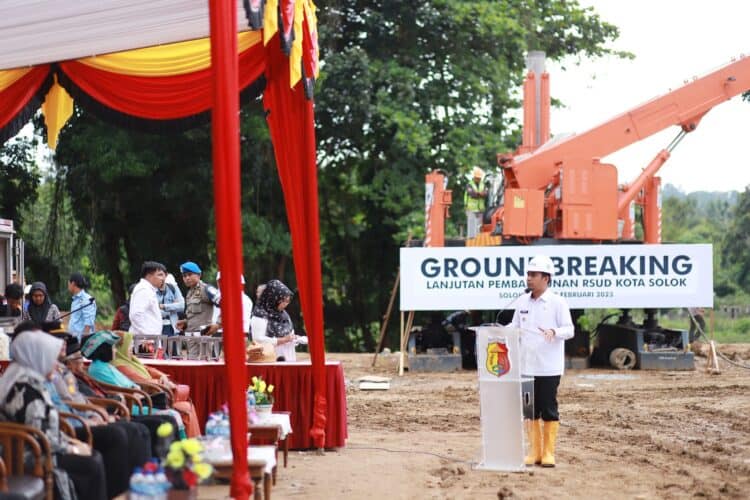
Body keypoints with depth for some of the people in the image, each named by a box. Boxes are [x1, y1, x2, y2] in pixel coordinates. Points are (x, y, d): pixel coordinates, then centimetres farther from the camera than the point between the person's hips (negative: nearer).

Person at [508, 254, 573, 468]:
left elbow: (569, 330, -9)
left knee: (549, 410, 0)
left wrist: (554, 332, -29)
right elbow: (515, 327, 18)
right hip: (526, 366, 5)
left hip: (549, 368, -5)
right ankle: (535, 451, 16)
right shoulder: (522, 302, 10)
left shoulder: (557, 302, -6)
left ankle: (548, 452, 7)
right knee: (530, 410, 8)